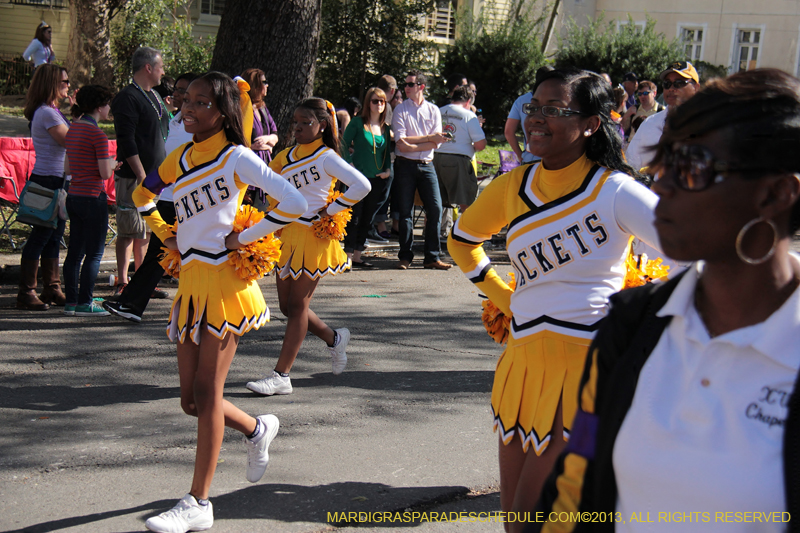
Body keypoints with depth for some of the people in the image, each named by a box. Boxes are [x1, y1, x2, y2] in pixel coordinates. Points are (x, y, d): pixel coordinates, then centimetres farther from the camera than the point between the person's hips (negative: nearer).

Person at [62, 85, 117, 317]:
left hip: (74, 196, 8)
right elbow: (105, 173, -16)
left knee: (75, 252, 12)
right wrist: (113, 162, 4)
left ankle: (71, 301, 16)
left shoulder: (74, 129, 11)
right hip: (93, 197, -8)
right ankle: (84, 303, 2)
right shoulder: (97, 135, -15)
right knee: (94, 253, 0)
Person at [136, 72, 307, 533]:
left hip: (224, 279, -7)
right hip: (190, 280, 7)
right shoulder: (180, 159, 12)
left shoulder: (236, 157, -6)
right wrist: (168, 236, 18)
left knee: (207, 393, -6)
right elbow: (143, 196, 32)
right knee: (191, 400, 9)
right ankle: (257, 430, 36)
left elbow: (293, 204, -16)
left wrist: (246, 238, -10)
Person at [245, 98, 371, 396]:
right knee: (287, 306, 10)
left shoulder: (326, 157, -9)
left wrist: (331, 211, -15)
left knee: (297, 305, -4)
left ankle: (281, 376, -1)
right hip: (286, 234, 7)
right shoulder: (287, 156, 12)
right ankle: (334, 339, 34)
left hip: (312, 235, -7)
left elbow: (362, 186, -20)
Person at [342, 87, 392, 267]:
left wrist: (388, 170, 2)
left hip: (378, 179, 6)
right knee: (355, 217, -7)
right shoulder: (357, 123, -2)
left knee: (367, 218, 8)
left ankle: (357, 256, 15)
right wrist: (351, 166, -14)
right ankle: (348, 256, -2)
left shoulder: (385, 128, 13)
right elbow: (344, 146, -4)